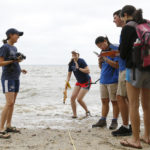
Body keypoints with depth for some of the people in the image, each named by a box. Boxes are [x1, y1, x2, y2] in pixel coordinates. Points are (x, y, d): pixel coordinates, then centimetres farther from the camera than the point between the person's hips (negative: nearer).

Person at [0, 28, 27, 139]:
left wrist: (20, 70, 8)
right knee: (9, 103, -16)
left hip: (16, 78, 8)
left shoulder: (14, 48, 15)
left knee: (13, 103, 9)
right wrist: (13, 61, -22)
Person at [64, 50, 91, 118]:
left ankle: (87, 111, 13)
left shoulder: (81, 61, -20)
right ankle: (74, 114, 9)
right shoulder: (71, 63, 0)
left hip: (86, 82, -7)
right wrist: (66, 84, 0)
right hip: (79, 82, 7)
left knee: (79, 99, -13)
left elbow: (88, 71, -26)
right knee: (72, 98, -3)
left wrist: (78, 68, -24)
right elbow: (69, 74, 8)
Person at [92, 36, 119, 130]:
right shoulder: (103, 51, 14)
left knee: (114, 101, -1)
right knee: (104, 101, 9)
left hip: (113, 80, -7)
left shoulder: (115, 49, -8)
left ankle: (114, 121, 6)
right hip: (103, 80, 7)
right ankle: (103, 121, 13)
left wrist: (106, 59, -19)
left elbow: (117, 65, -15)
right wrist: (100, 62, -2)